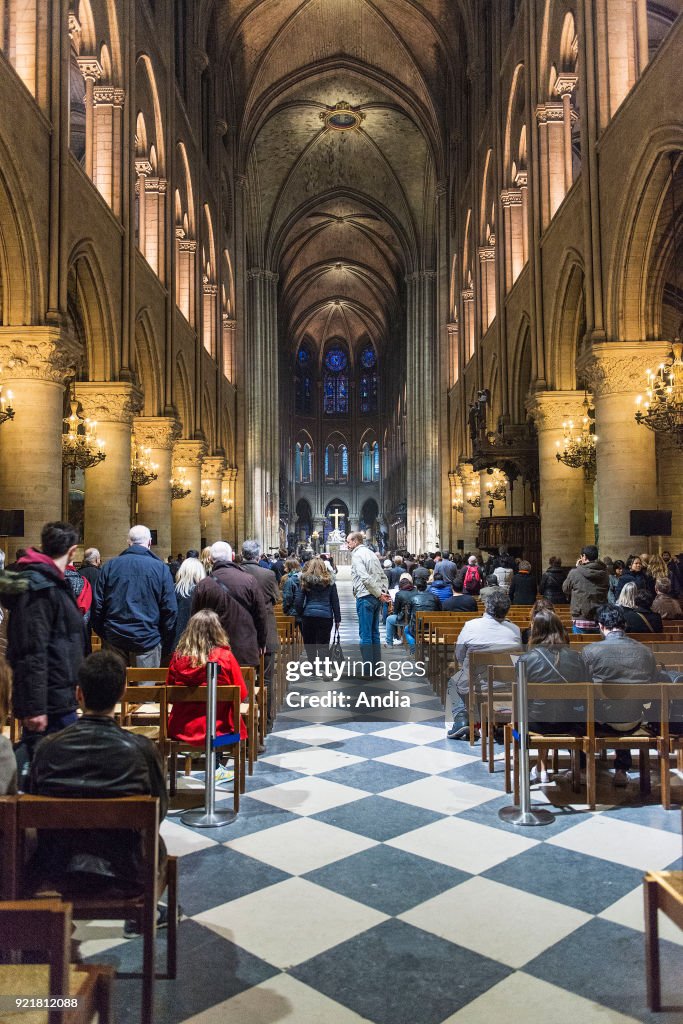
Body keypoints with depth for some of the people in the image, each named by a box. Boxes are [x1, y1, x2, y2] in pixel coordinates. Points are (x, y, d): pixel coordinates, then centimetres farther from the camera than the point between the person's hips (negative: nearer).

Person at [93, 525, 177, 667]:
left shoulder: (110, 565, 1)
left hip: (114, 638, 3)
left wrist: (102, 634, 14)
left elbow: (98, 604, 3)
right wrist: (167, 645, 2)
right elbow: (170, 609, -7)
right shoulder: (160, 568, -6)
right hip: (147, 639, -3)